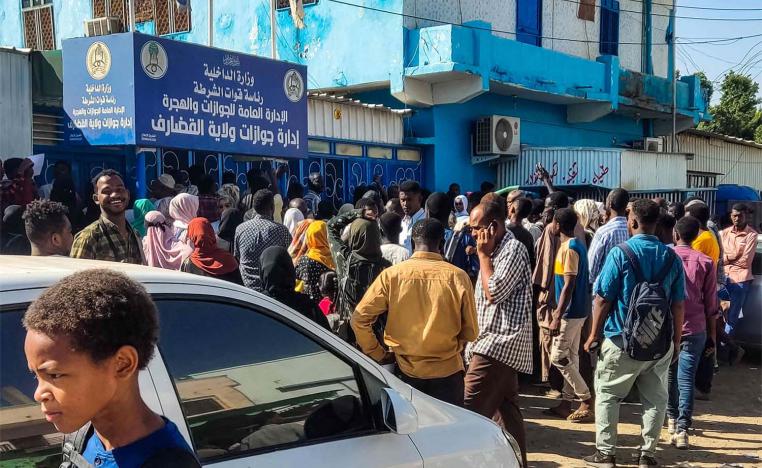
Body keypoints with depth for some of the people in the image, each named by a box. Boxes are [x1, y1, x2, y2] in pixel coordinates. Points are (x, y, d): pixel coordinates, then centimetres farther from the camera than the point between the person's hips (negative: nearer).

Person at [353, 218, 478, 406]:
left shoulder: (391, 274, -9)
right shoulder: (457, 276, -10)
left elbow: (359, 318, -8)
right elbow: (470, 332, -2)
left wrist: (378, 354, 2)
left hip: (405, 371, 1)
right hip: (446, 372, -1)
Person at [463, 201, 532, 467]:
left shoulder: (513, 249, -12)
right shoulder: (496, 250, 17)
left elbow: (493, 293, -19)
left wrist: (484, 255, -12)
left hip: (499, 343, -10)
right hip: (498, 343, 10)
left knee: (469, 410, -13)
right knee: (506, 409, 13)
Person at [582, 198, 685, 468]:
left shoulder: (619, 254, -11)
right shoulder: (671, 257, 1)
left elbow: (603, 299, -10)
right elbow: (678, 304, 4)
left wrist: (594, 335, 0)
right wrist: (676, 340, 14)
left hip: (622, 340, -4)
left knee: (606, 395, 9)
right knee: (655, 399, 13)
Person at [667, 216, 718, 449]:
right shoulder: (705, 262, -1)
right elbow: (711, 303, 1)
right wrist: (712, 334, 10)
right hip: (694, 329, -1)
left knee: (668, 374, 18)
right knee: (686, 379, -2)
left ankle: (672, 418, 31)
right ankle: (681, 430, -8)